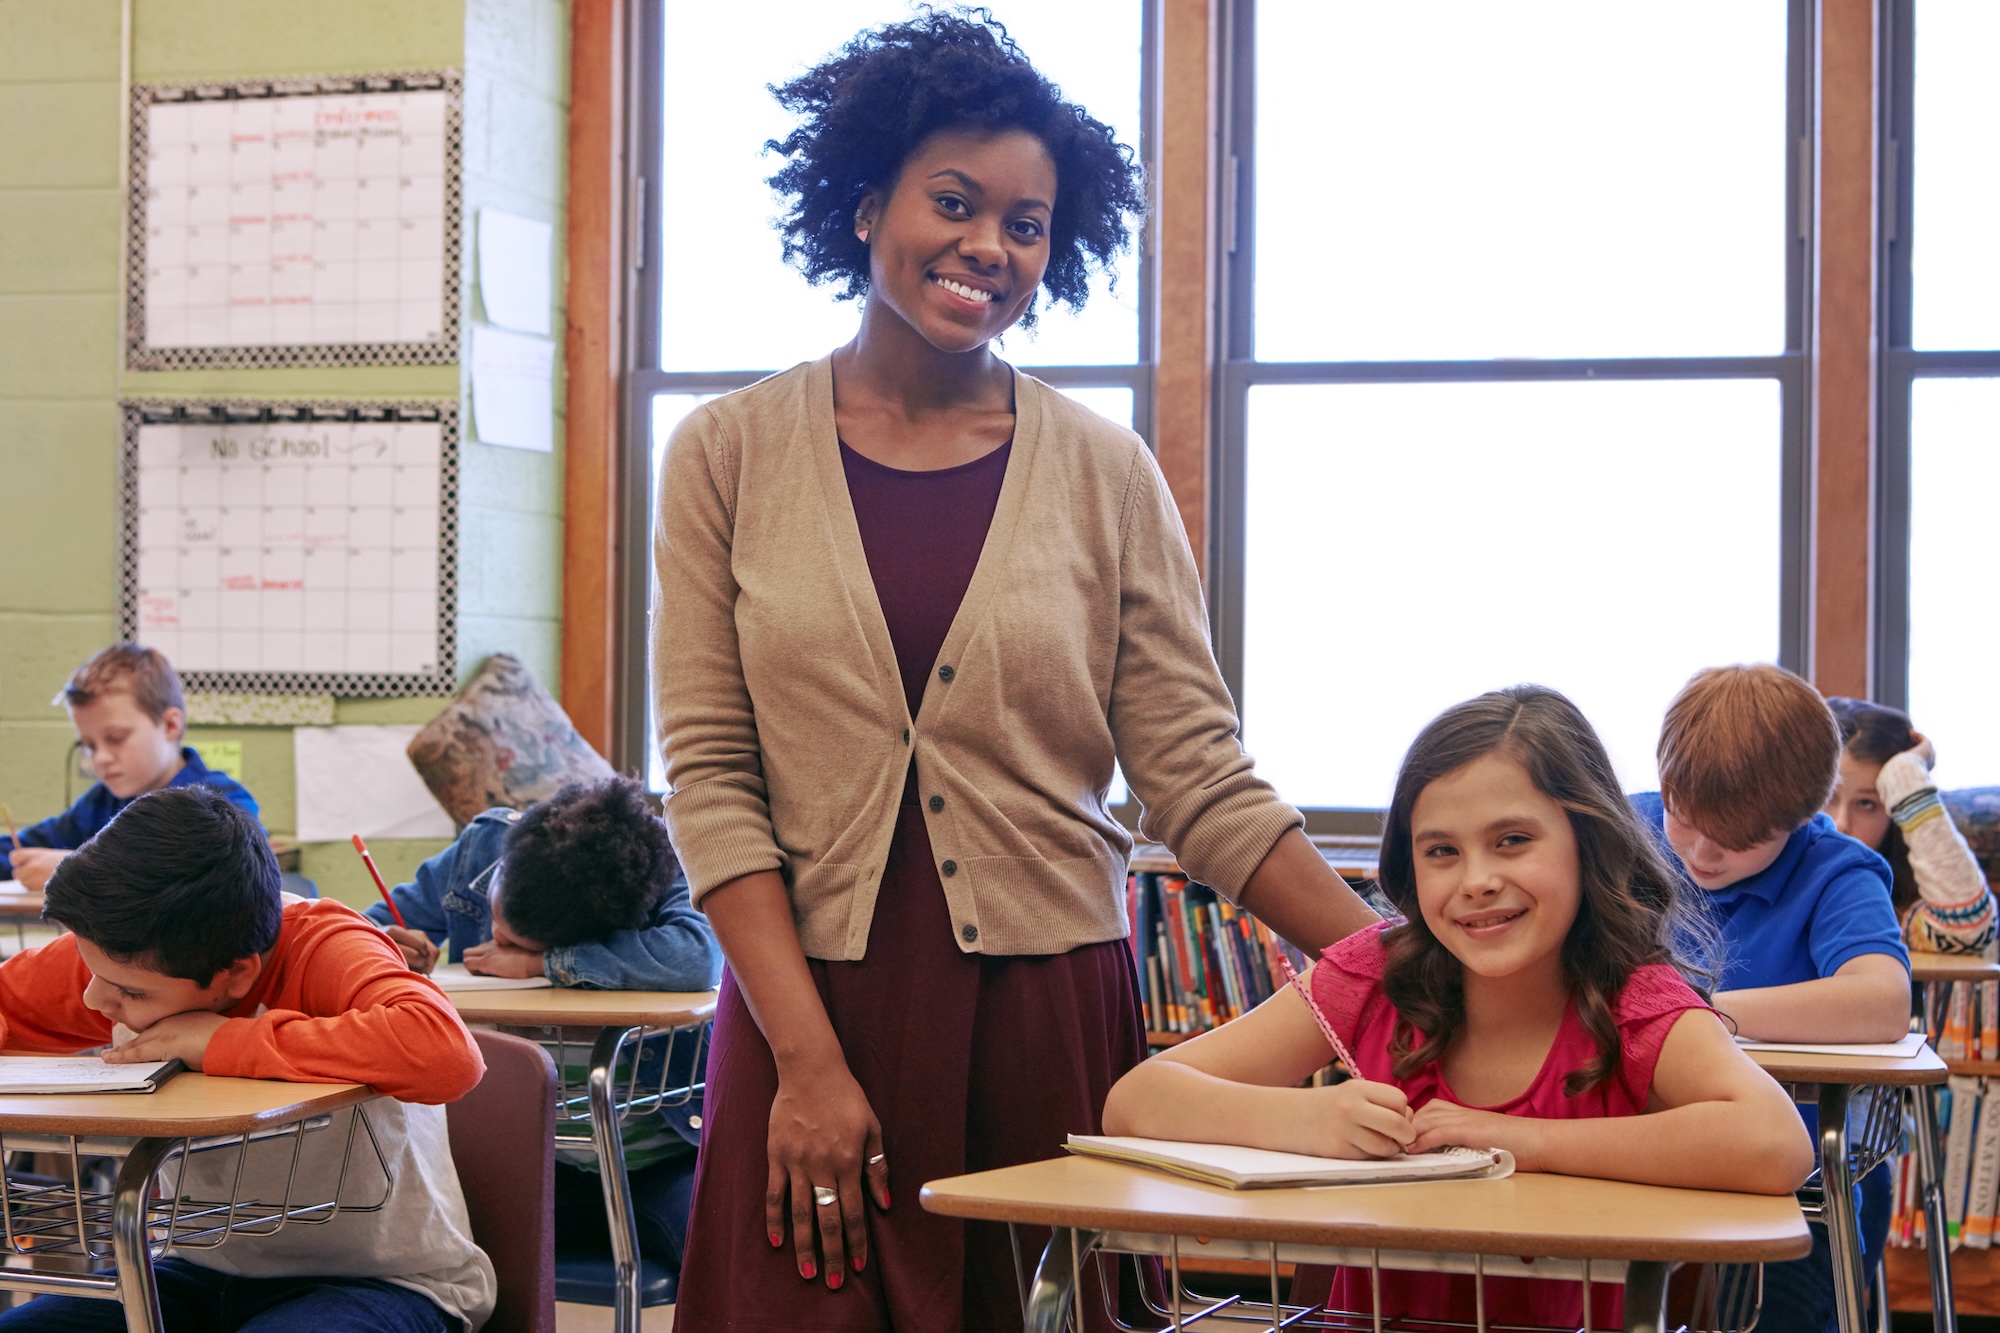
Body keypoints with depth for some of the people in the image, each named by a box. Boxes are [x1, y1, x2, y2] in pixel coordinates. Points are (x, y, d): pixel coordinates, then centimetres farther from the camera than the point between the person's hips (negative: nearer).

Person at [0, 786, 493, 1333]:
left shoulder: (323, 951, -25)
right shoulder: (118, 952, -7)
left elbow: (447, 1052, -46)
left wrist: (227, 1042, -36)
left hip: (385, 1280, -5)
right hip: (209, 1272, 6)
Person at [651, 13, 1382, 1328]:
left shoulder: (1106, 475, 5)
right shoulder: (730, 455, 3)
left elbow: (1204, 786, 1)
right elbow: (711, 780, -2)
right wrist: (809, 1059, -11)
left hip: (1052, 1021, 1)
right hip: (811, 1010, 0)